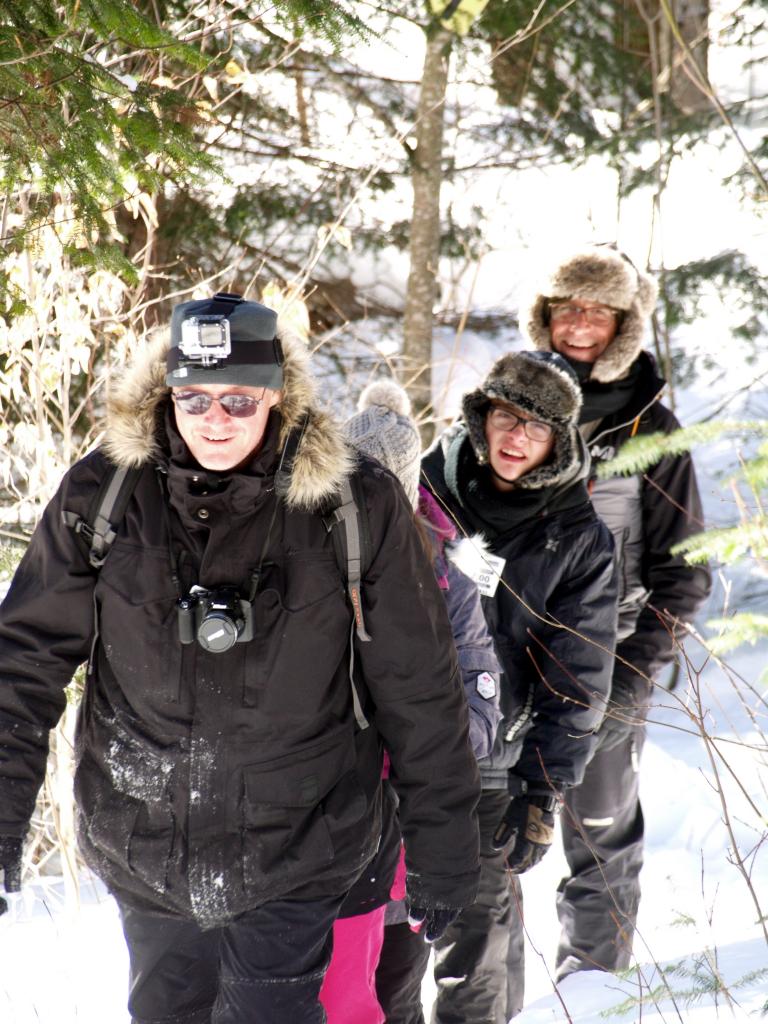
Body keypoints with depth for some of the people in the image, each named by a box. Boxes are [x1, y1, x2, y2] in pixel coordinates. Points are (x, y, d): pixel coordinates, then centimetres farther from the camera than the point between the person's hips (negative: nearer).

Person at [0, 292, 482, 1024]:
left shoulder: (358, 506, -12)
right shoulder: (102, 494, -8)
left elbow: (420, 692, -6)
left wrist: (442, 848, -2)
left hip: (293, 853, -2)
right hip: (143, 847, 3)